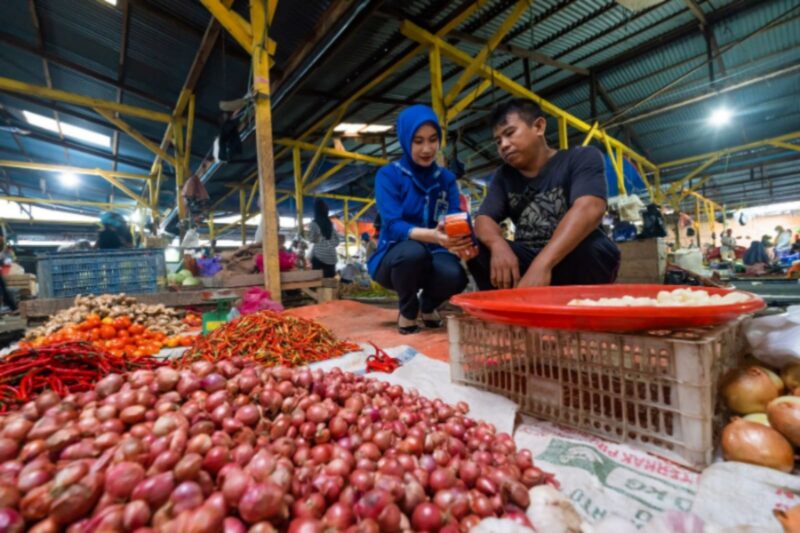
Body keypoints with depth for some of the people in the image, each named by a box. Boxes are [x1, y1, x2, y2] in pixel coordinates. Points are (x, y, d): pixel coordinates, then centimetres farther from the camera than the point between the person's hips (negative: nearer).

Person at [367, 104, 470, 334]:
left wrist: (464, 240, -34)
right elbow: (393, 225, -22)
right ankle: (407, 311, -4)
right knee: (414, 251, -37)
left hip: (430, 257, 3)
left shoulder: (446, 178, 4)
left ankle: (428, 305, 7)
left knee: (455, 275, -31)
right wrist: (432, 235, -42)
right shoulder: (388, 175, -8)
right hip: (393, 258, -2)